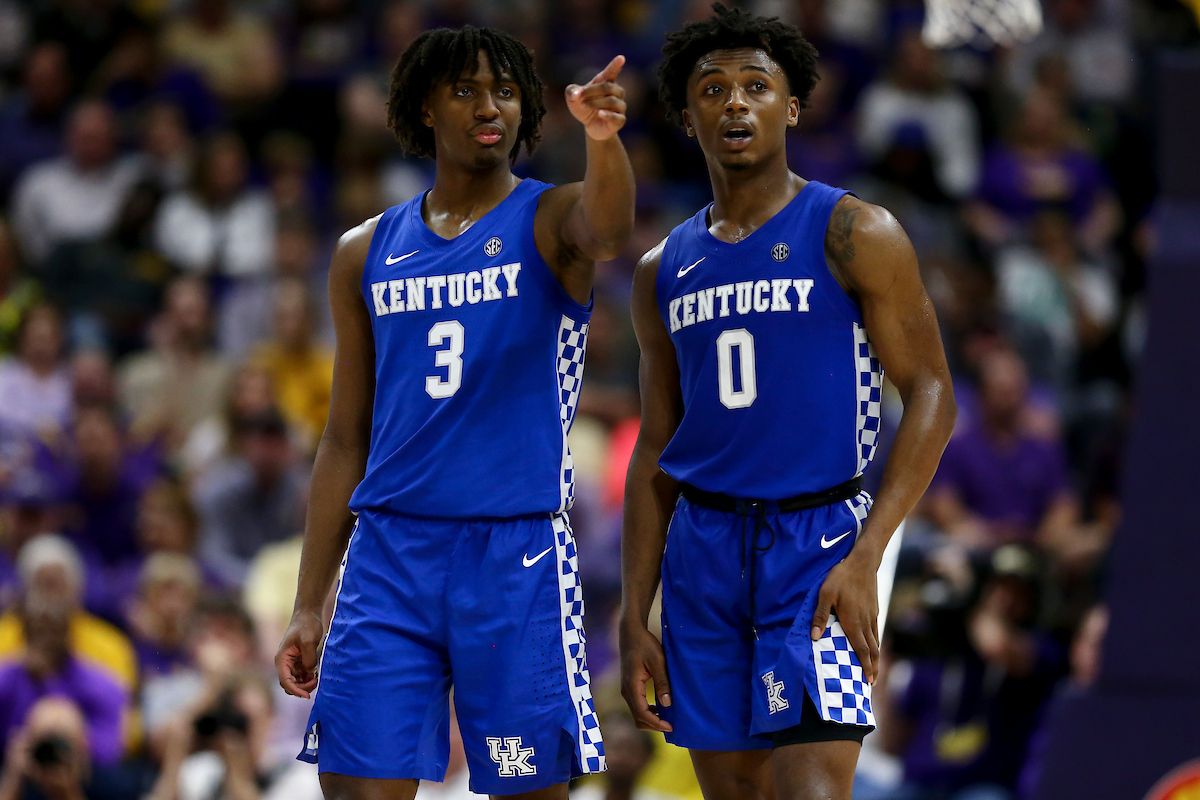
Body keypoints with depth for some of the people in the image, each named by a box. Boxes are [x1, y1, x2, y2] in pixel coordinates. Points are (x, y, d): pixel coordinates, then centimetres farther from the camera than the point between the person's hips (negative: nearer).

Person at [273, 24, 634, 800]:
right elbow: (347, 440, 15)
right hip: (389, 555, 3)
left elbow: (606, 231, -26)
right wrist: (308, 607, 10)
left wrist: (604, 141, -49)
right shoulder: (368, 253, 12)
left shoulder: (549, 220, 1)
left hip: (516, 556, -3)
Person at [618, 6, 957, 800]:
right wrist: (634, 618, 11)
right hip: (705, 549, 5)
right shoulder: (665, 271, 13)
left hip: (820, 538, -5)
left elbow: (932, 394, -7)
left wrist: (866, 558, -17)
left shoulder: (853, 235, -2)